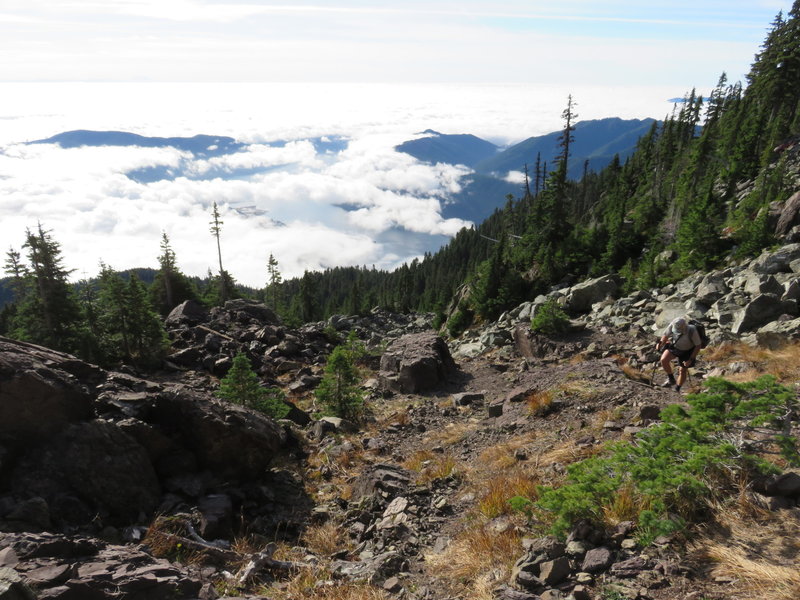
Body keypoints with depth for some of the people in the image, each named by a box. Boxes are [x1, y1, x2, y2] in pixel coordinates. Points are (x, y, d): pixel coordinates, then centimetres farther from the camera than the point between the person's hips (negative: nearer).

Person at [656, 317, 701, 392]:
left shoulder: (692, 331, -35)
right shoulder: (672, 325, -29)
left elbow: (698, 345, -21)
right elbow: (666, 335, -8)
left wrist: (691, 359, -23)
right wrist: (661, 343, -27)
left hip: (688, 351, -3)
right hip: (675, 346, 3)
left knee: (683, 370, 5)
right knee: (664, 360, -20)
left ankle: (677, 389, 27)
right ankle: (671, 380, 2)